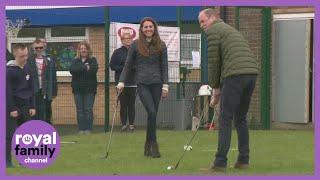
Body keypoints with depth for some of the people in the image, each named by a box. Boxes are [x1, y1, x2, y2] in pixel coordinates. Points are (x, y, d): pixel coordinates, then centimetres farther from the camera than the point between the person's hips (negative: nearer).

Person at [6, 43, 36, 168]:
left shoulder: (27, 69, 9)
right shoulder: (9, 70, -11)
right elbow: (8, 91, -14)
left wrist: (32, 106, 8)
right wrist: (12, 109, -16)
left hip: (25, 106, 7)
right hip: (13, 107, -6)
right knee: (9, 134, -6)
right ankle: (7, 160, -3)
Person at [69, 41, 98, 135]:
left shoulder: (92, 60, 6)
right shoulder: (75, 61, 11)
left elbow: (94, 70, -13)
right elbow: (72, 70, -8)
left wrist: (80, 69, -13)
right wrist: (84, 67, -16)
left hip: (89, 89, -2)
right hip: (78, 89, 2)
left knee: (88, 109, -5)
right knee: (80, 109, 1)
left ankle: (88, 129, -2)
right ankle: (81, 129, 4)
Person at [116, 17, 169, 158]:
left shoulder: (160, 46, 7)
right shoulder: (136, 45, 4)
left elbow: (164, 66, 7)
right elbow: (128, 65, 7)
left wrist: (165, 85, -1)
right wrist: (122, 81, -1)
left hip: (156, 83, 2)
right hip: (142, 83, -2)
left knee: (153, 114, 3)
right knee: (152, 112, -18)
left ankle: (148, 147, 12)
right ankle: (153, 144, -12)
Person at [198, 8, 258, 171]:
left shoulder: (213, 30, 4)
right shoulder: (230, 29, 31)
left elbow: (213, 61, 1)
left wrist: (215, 88, 9)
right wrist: (218, 89, 24)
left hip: (235, 75, -8)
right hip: (252, 72, 8)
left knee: (225, 119, -5)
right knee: (241, 118, 16)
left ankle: (220, 162, -7)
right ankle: (243, 160, 15)